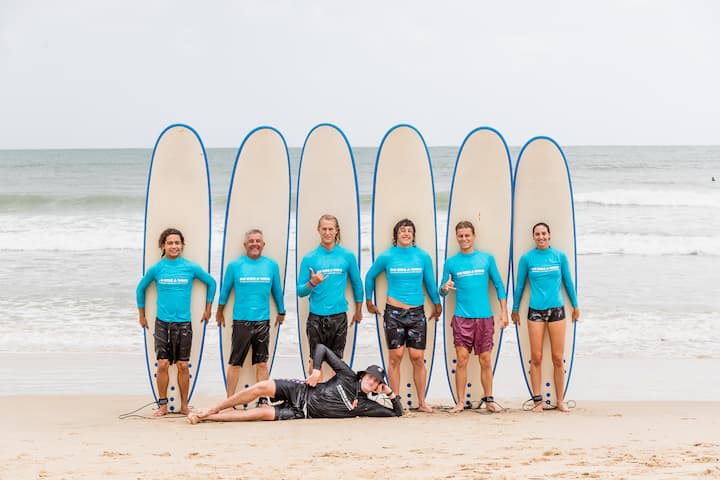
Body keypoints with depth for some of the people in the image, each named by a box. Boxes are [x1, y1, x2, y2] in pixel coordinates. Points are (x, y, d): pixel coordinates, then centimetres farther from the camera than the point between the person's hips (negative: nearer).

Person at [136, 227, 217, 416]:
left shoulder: (191, 268, 1)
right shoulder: (156, 269, 3)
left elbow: (211, 283, 15)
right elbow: (140, 289, 17)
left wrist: (208, 309, 16)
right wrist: (142, 315, 19)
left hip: (183, 322, 0)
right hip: (162, 322, 0)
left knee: (183, 365, 1)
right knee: (163, 364, -5)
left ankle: (184, 405, 11)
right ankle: (162, 405, 4)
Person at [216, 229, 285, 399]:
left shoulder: (272, 265, 4)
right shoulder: (234, 265, -1)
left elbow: (277, 290, 15)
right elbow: (225, 289, 11)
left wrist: (281, 312, 23)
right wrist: (220, 312, 19)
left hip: (263, 321, 2)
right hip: (241, 321, -1)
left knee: (262, 363, 4)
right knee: (235, 363, 1)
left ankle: (263, 400, 11)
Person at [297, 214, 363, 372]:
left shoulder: (347, 256, 3)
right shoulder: (309, 258, 2)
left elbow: (356, 283, 14)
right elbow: (300, 291, 2)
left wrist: (358, 311, 17)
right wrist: (312, 283, -18)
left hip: (339, 316, 1)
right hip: (316, 316, 0)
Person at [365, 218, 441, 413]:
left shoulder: (423, 256, 4)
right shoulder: (386, 256, 1)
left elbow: (430, 282, 15)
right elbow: (370, 276, 16)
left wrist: (437, 305, 23)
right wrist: (369, 301, 20)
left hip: (417, 312, 1)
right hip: (394, 311, -1)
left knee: (418, 358, 0)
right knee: (395, 356, -1)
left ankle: (422, 402, 7)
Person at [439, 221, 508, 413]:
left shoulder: (487, 258, 6)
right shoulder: (451, 262, 6)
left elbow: (499, 285, 9)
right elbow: (442, 291, 8)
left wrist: (504, 312, 2)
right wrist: (445, 288, -16)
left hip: (484, 317, 0)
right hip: (462, 318, 0)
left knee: (485, 360, 3)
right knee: (462, 360, -3)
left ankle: (489, 400, 12)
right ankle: (460, 402, 2)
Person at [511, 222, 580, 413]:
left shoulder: (560, 256, 4)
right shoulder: (527, 258, 1)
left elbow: (568, 282, 13)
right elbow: (519, 285, 9)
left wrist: (575, 306, 18)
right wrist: (515, 309, 14)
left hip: (556, 310, 1)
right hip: (535, 311, -1)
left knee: (558, 358, 1)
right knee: (536, 358, 0)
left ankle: (560, 400, 10)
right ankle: (537, 401, 7)